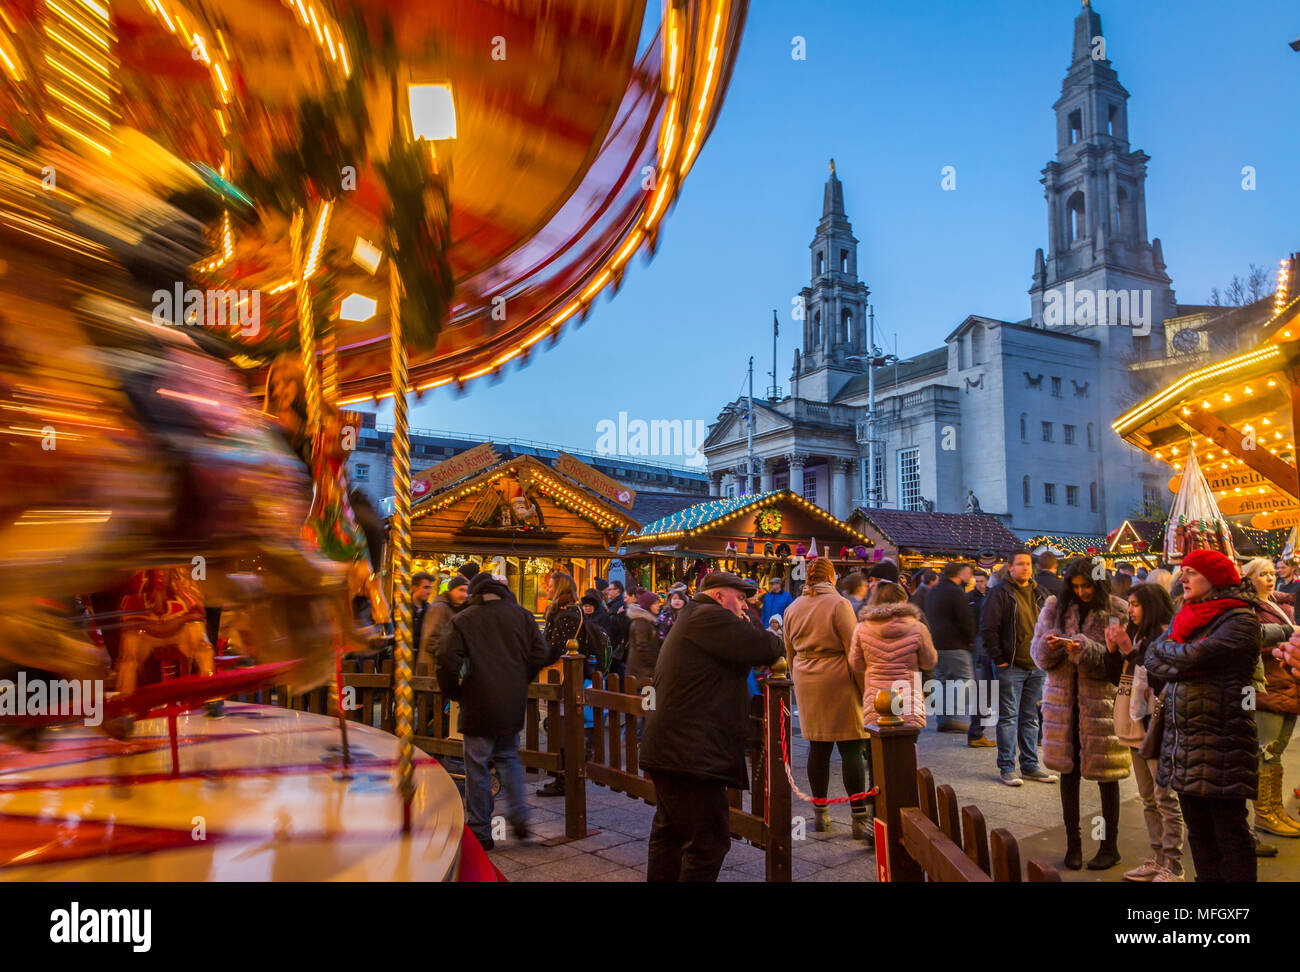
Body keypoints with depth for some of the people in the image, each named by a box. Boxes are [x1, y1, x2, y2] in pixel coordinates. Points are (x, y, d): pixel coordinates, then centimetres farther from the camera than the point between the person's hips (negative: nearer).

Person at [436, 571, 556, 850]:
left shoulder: (463, 620, -3)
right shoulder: (521, 615, 5)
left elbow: (447, 658, -13)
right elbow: (541, 655, 1)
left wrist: (453, 691, 3)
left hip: (479, 705, -3)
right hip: (513, 704, 3)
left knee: (477, 767, 6)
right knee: (508, 757, 22)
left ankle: (479, 832, 12)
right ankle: (518, 815, 10)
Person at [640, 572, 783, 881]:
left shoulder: (688, 619, 23)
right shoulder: (709, 616, -12)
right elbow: (768, 649, -16)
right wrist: (746, 625, 4)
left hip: (667, 749, 11)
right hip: (690, 757, -11)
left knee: (669, 836, 20)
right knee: (708, 844, -5)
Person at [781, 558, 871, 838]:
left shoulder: (792, 609, 9)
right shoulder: (839, 604, -9)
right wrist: (864, 688, -4)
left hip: (806, 683, 5)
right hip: (838, 682, -5)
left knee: (818, 748, 11)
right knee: (851, 750, -1)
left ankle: (820, 813, 18)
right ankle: (860, 819, 1)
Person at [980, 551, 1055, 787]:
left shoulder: (1040, 593, 13)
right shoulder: (1000, 593, -6)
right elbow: (988, 628, -10)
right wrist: (998, 659, -12)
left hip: (1037, 667, 6)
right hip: (1011, 667, -6)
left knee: (1031, 717, 12)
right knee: (1008, 716, -1)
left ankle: (1030, 765, 21)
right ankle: (1006, 768, 5)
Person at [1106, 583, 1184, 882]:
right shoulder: (1135, 634, 13)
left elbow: (1158, 678, -21)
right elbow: (1118, 676, 14)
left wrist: (1130, 650, -20)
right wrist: (1112, 649, 1)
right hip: (1136, 726, 9)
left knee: (1166, 799, -2)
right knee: (1148, 799, 16)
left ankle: (1172, 867, 6)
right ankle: (1158, 858, 27)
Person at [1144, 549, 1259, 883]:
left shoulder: (1241, 621, -10)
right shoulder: (1184, 617, 14)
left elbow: (1193, 656, -21)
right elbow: (1153, 658, 3)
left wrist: (1166, 647, -2)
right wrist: (1187, 666, -14)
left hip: (1221, 744, -7)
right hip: (1182, 740, 7)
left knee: (1230, 833, 1)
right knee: (1198, 831, 15)